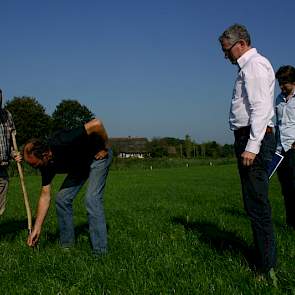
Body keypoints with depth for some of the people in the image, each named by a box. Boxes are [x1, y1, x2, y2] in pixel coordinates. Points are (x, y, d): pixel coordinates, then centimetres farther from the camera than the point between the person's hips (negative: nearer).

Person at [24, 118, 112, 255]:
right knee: (62, 198, -1)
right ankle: (67, 245, 12)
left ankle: (100, 252, -13)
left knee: (92, 199, -19)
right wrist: (37, 228, -10)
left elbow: (96, 124, -38)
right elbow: (45, 196, -8)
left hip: (98, 156, -7)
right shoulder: (46, 165, -14)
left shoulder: (62, 143, -38)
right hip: (80, 164, 7)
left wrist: (105, 148, -23)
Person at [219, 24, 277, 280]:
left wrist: (252, 146, -24)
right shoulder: (247, 67, 22)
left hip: (255, 138, -11)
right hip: (249, 138, 11)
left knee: (257, 203, -8)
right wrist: (247, 144, 16)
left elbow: (261, 108, -19)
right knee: (255, 202, 14)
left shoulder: (255, 65, -9)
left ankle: (267, 267, -1)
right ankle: (264, 257, 25)